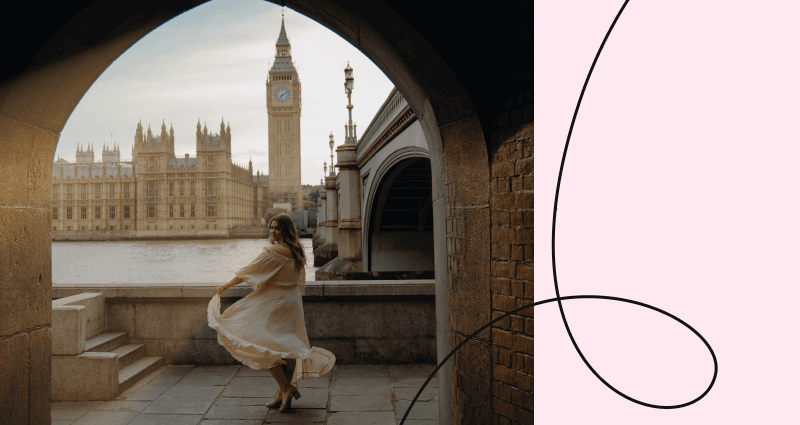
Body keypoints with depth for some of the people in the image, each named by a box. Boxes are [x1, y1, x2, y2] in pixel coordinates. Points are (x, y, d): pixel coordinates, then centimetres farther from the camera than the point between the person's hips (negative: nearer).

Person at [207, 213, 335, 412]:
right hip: (292, 301, 9)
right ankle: (284, 394, 17)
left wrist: (227, 285, 2)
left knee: (263, 344, -5)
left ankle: (286, 387, -7)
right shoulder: (297, 252, 10)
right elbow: (300, 283, 19)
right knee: (286, 346, 11)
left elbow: (251, 270, -9)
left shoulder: (274, 250, -16)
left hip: (275, 303, -9)